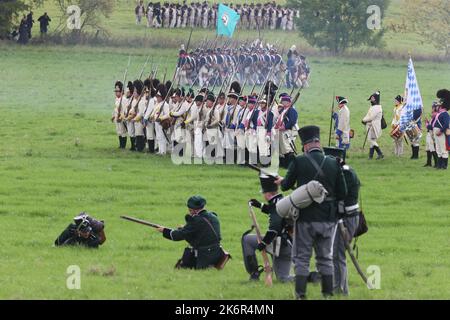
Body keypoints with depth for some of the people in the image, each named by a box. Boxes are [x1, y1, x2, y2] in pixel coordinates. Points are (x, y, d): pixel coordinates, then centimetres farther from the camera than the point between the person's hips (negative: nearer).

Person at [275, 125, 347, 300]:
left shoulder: (299, 161, -9)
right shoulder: (333, 164, -2)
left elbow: (286, 185, 3)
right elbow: (343, 193, 2)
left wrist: (282, 181, 26)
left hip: (305, 218, -3)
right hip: (327, 219, 3)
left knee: (302, 257, 6)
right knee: (325, 257, 14)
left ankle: (300, 292, 1)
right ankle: (328, 293, 14)